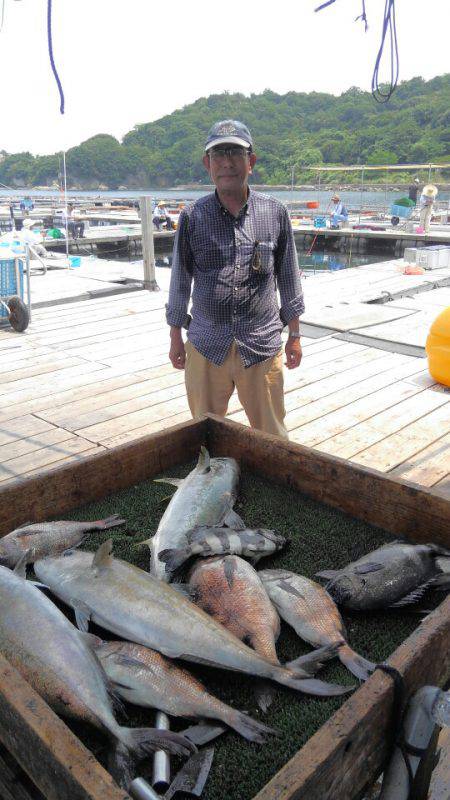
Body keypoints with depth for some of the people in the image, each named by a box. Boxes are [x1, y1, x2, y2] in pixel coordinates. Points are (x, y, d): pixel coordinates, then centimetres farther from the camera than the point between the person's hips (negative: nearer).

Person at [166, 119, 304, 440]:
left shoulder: (275, 212, 1)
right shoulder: (192, 216, 0)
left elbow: (288, 275, 9)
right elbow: (180, 278, 8)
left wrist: (294, 335, 10)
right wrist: (175, 337, 10)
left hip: (262, 346, 0)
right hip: (206, 347, 1)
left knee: (272, 435, 9)